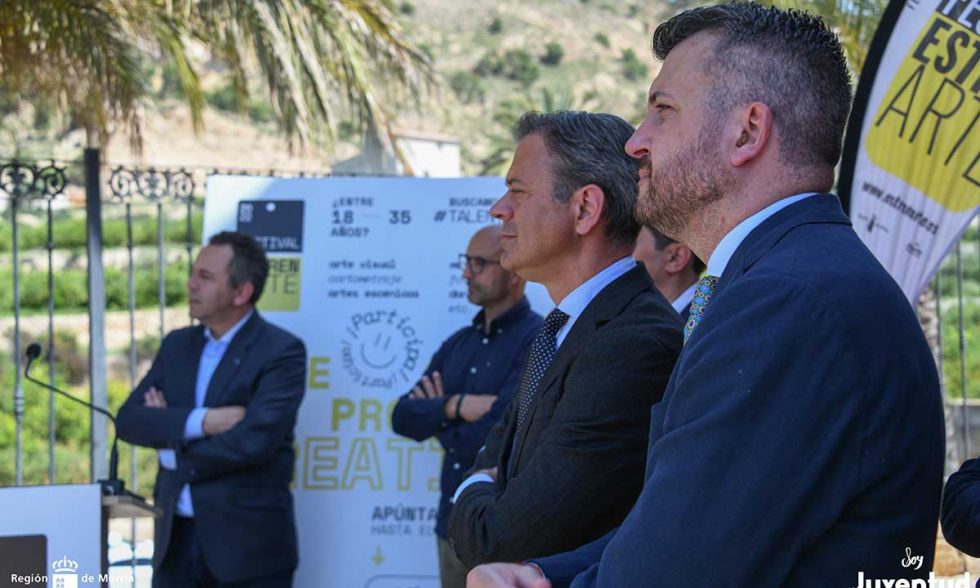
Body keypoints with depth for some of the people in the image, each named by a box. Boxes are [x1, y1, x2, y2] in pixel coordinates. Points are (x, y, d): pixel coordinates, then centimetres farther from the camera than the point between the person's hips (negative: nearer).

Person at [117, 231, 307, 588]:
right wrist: (201, 421, -16)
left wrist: (175, 454, -6)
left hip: (248, 544, -6)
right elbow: (129, 419, 1)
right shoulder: (177, 345, 12)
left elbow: (254, 441, -21)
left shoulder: (281, 352, -8)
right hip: (176, 538, 6)